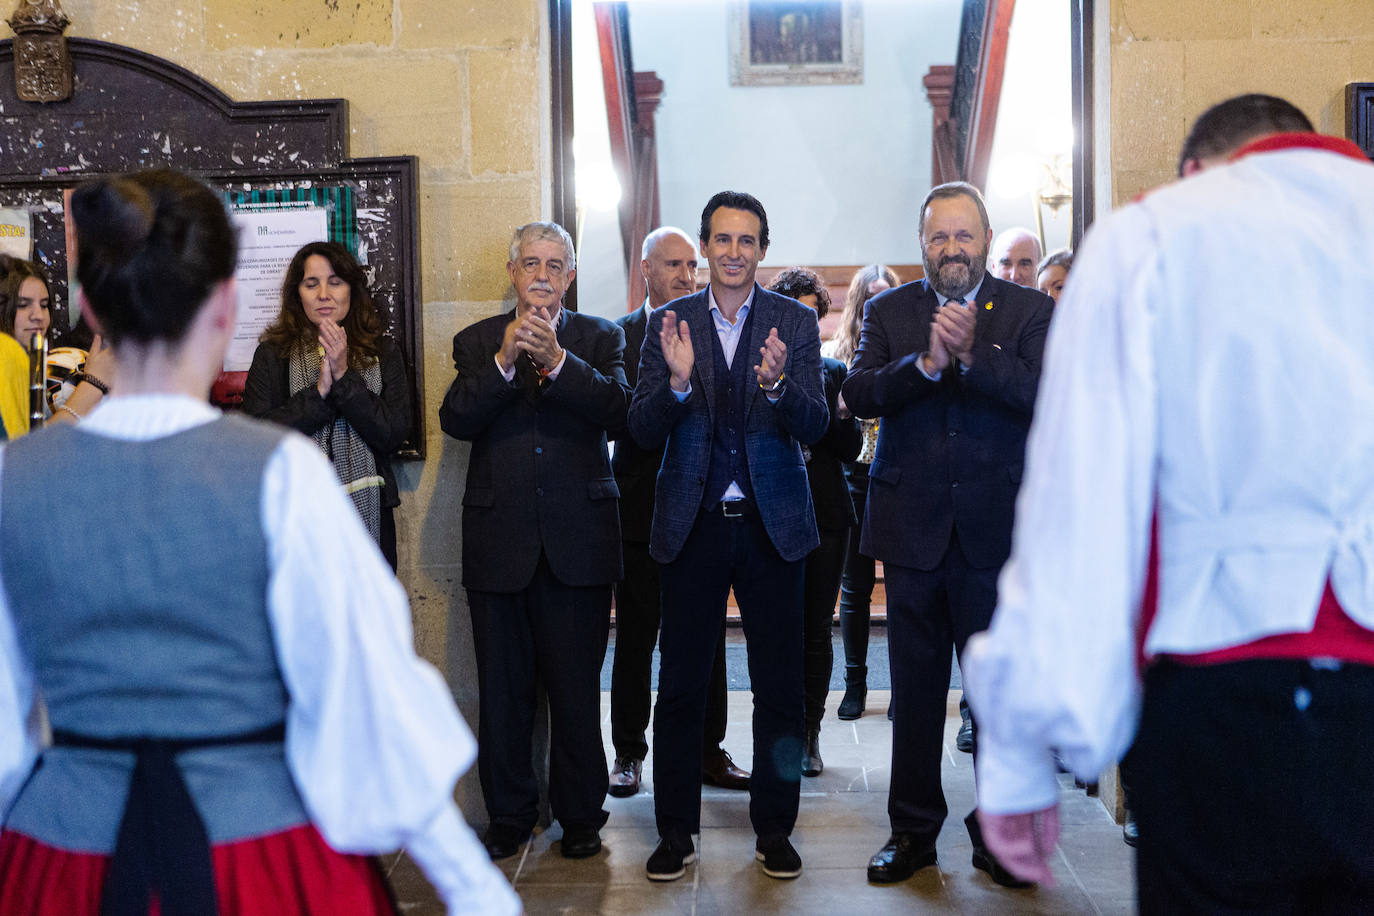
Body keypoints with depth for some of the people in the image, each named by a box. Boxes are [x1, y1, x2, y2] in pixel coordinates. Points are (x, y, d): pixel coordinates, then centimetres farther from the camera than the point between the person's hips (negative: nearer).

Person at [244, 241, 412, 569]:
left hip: (367, 515, 1)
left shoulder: (382, 352, 4)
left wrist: (344, 376, -13)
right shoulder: (272, 355, 1)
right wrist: (320, 391, -15)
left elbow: (394, 434, -6)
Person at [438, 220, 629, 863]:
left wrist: (556, 360, -23)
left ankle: (580, 815, 19)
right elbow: (454, 420, -6)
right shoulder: (477, 341, 9)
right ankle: (509, 816, 22)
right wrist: (504, 361, -19)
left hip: (577, 540, -1)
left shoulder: (599, 338, 7)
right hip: (499, 539, 1)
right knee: (502, 687, 9)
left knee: (575, 685, 4)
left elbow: (615, 411, -10)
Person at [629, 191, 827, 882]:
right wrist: (678, 381, -22)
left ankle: (774, 827, 22)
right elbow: (642, 431, -3)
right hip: (693, 526, 0)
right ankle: (676, 830, 20)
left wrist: (777, 385, -27)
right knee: (680, 684, 6)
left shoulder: (795, 321, 2)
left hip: (771, 524, 0)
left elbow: (815, 426, -7)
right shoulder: (668, 323, 3)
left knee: (779, 686, 7)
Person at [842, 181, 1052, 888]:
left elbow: (1045, 392, -13)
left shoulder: (1029, 311, 3)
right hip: (914, 526, 1)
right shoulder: (888, 312, 7)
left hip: (995, 527, -1)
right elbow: (858, 394, -8)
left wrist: (971, 353, -24)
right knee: (916, 685, 11)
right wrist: (926, 363, -22)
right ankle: (912, 829, 23)